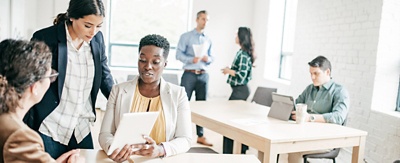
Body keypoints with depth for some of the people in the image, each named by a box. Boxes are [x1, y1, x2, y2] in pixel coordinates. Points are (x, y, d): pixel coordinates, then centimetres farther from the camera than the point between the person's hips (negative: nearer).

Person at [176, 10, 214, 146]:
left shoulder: (208, 40, 16)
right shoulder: (186, 36, 2)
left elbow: (211, 57, 18)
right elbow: (179, 54, -7)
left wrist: (208, 59, -5)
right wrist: (192, 59, -21)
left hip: (203, 75, 5)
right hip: (189, 74, -4)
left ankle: (200, 136, 17)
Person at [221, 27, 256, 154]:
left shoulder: (243, 54, -16)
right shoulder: (246, 53, 13)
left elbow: (242, 75, -22)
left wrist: (228, 71, -8)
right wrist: (230, 70, 11)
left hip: (239, 91, -10)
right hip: (243, 90, 10)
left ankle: (229, 152, 3)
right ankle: (241, 150, 27)